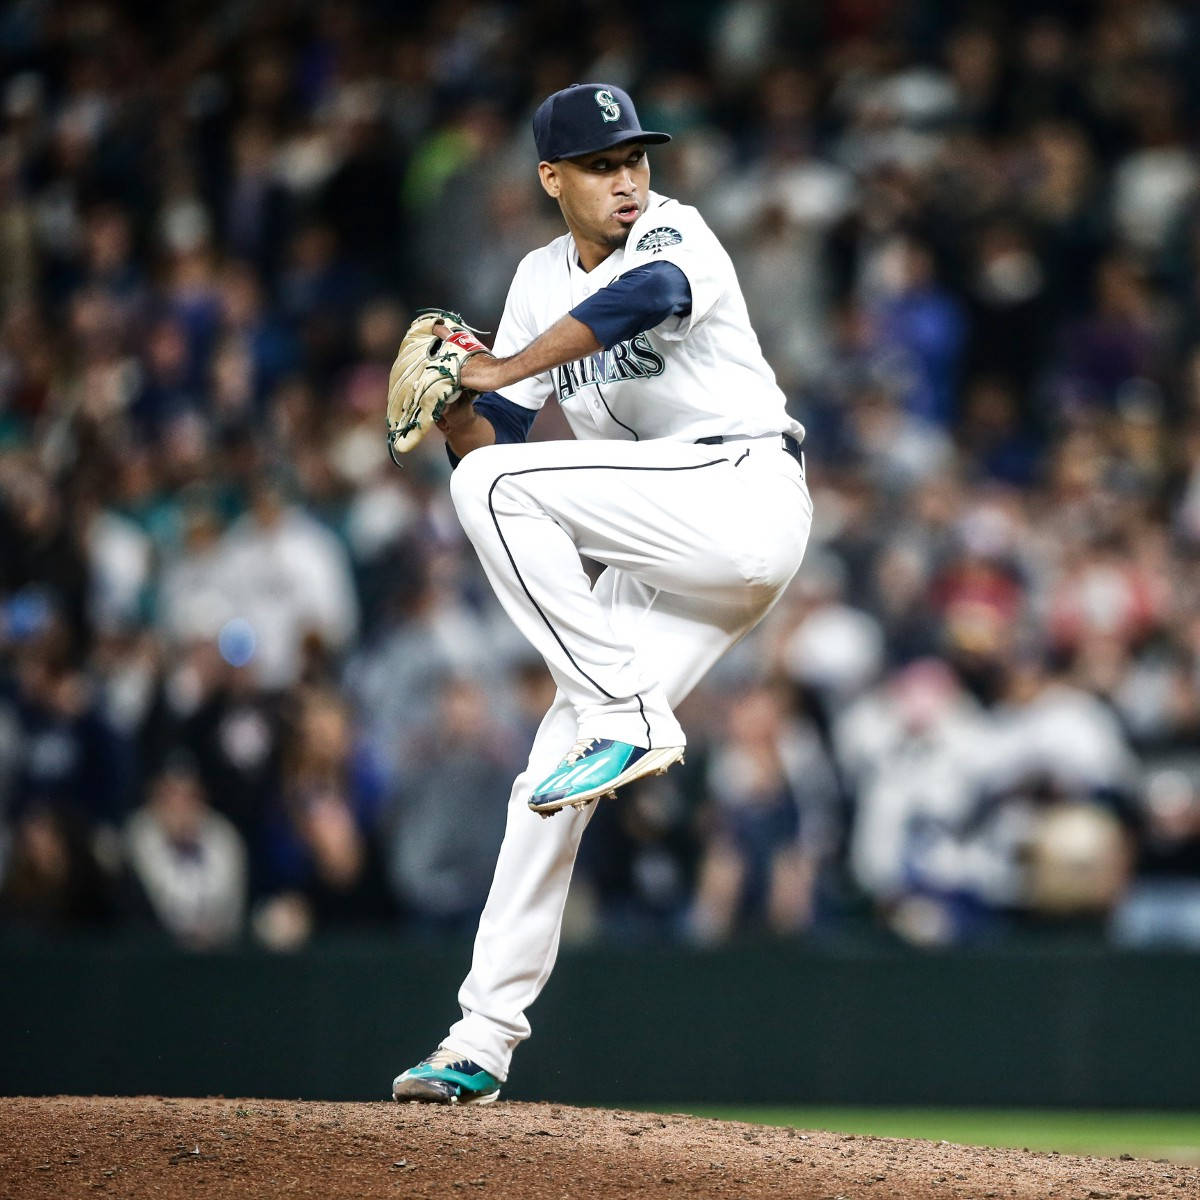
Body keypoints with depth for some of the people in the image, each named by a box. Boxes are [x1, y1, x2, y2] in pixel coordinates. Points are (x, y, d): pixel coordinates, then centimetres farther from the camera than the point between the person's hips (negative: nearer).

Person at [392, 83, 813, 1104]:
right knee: (551, 780, 1)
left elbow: (653, 291, -33)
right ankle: (484, 1040, 7)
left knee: (498, 484, -23)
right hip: (662, 554, 7)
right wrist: (452, 406, -13)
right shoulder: (542, 282, 14)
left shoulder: (674, 233, -7)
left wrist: (502, 369, -29)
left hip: (746, 494, -7)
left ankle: (628, 717, -21)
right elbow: (491, 440, 10)